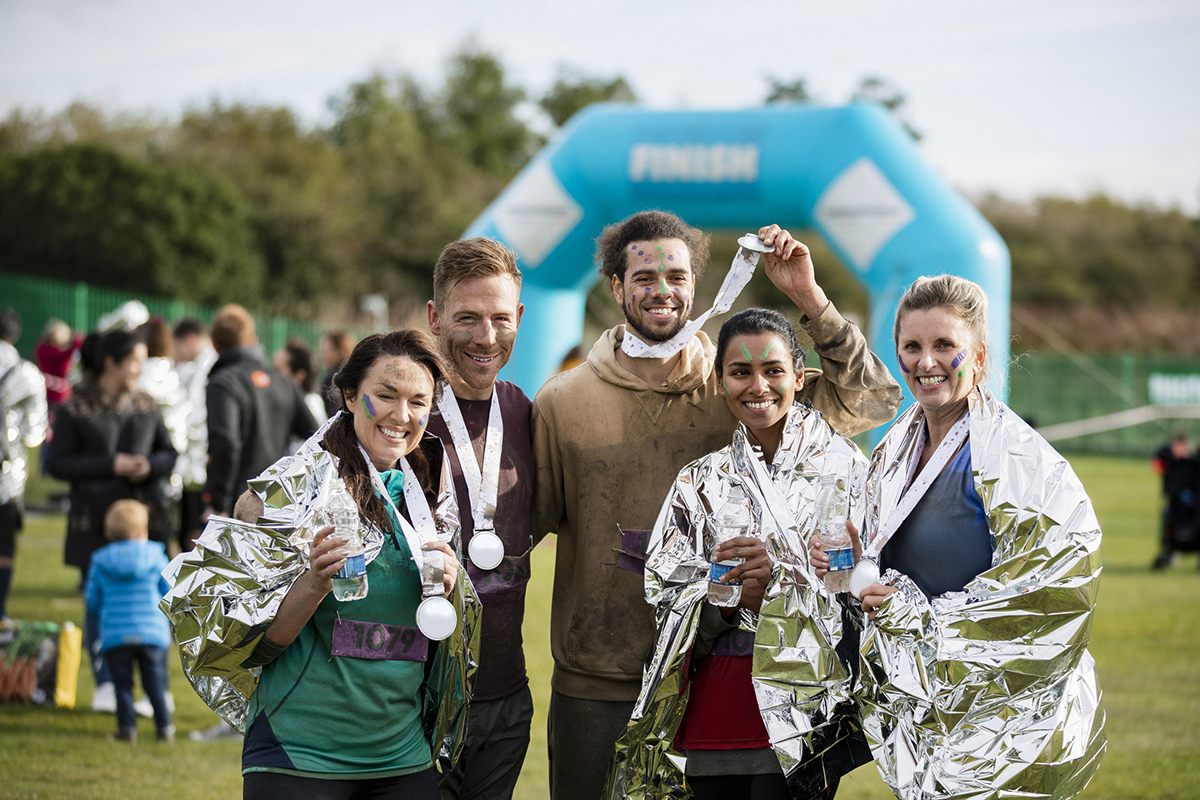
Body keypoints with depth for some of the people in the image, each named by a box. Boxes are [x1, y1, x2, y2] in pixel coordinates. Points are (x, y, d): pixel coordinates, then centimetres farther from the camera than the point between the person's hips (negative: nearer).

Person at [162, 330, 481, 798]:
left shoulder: (431, 500, 9)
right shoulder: (297, 488, -7)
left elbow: (453, 643, 14)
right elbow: (255, 642, -9)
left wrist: (448, 590, -5)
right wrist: (315, 584, -25)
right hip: (301, 758, -5)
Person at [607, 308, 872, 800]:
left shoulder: (843, 465, 3)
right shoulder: (701, 481, 11)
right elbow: (669, 597, 6)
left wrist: (782, 575, -20)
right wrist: (731, 598, -14)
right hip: (714, 703, 3)